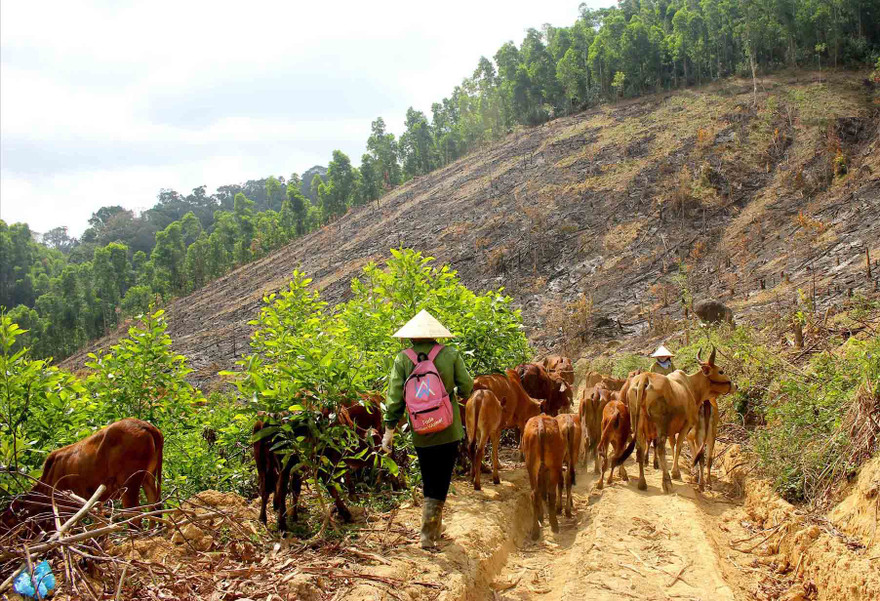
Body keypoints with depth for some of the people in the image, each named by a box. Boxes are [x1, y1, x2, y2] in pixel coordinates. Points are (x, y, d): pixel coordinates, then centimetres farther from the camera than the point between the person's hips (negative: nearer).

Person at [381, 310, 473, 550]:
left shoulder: (402, 359, -4)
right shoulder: (451, 354, -5)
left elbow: (394, 397, -6)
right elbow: (466, 386, -2)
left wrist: (389, 429, -1)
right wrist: (458, 394, 22)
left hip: (421, 432, 1)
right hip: (449, 431, -1)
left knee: (429, 481, 18)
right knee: (441, 481, 7)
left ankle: (435, 527, 29)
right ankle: (428, 534, 1)